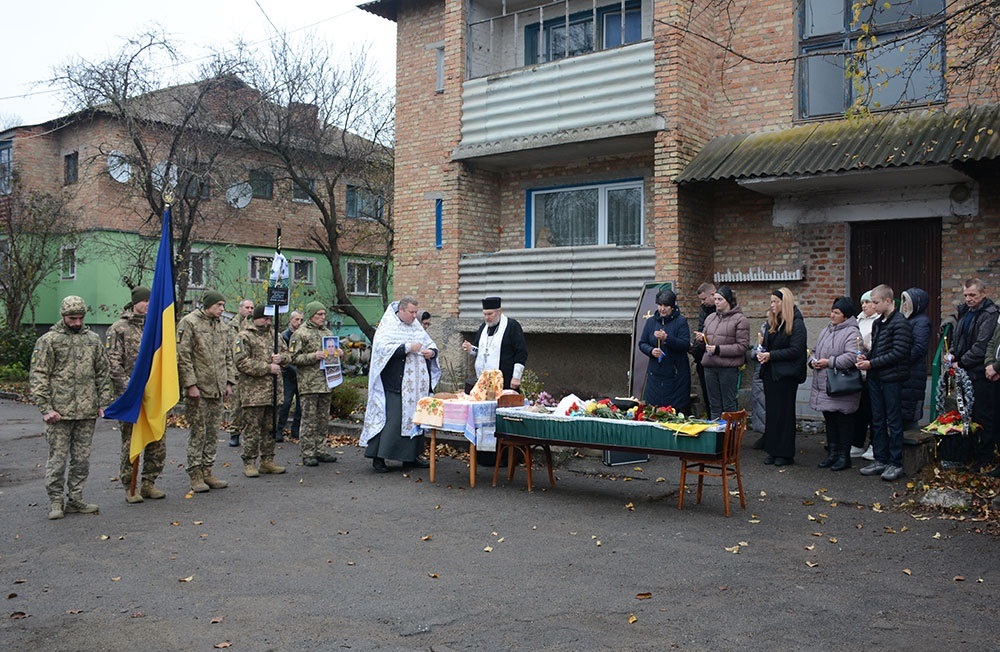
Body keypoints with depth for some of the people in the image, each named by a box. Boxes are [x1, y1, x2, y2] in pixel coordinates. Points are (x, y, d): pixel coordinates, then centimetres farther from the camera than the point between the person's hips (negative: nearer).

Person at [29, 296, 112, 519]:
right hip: (59, 412, -4)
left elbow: (103, 373, 15)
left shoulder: (93, 339, 11)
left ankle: (75, 500, 19)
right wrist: (45, 408, -11)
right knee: (57, 457, 0)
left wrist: (103, 403, 8)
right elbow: (38, 377, -4)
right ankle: (56, 501, 11)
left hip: (87, 412, 4)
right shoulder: (48, 341, -1)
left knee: (82, 458, 9)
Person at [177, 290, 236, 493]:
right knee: (197, 432, -2)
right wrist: (190, 384, -16)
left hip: (217, 390, 7)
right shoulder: (189, 323, -7)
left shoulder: (223, 327, 14)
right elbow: (183, 357, -11)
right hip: (197, 389, -6)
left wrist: (229, 382, 12)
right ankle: (195, 474, 6)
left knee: (213, 432, 10)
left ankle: (207, 471, 18)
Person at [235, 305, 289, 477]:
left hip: (273, 390, 7)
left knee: (270, 428, 12)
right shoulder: (245, 336, -6)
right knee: (252, 428, -3)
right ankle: (249, 463, 6)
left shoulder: (274, 335, 16)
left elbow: (287, 354, 21)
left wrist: (281, 357, -4)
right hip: (253, 391, -7)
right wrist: (267, 368, -17)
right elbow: (242, 362, -15)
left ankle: (267, 461, 20)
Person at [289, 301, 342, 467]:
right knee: (309, 420, -4)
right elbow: (293, 358, -10)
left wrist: (338, 353, 6)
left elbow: (334, 351, 29)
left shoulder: (328, 332, 17)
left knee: (324, 419, 11)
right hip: (308, 384, -7)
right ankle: (307, 453, 2)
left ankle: (320, 451, 19)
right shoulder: (300, 334, -4)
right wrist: (313, 356, -20)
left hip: (326, 383, 7)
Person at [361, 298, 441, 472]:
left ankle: (411, 456, 19)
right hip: (394, 385, -7)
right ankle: (379, 457, -3)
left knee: (415, 418, 9)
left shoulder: (416, 327, 16)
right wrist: (408, 348, -21)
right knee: (392, 419, -10)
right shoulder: (387, 327, -4)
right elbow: (382, 347, -19)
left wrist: (432, 352, -2)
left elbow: (431, 344, 22)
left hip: (416, 385, 7)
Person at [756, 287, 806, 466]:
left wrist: (771, 355, -17)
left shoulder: (796, 324, -9)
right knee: (772, 412, 8)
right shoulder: (773, 322, 14)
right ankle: (773, 451, 15)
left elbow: (795, 350, -16)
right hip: (770, 374, 7)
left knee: (784, 413, 0)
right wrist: (761, 352, -2)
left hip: (786, 375, -7)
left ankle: (786, 454, 8)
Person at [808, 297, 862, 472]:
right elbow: (816, 351, 22)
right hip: (824, 387, 8)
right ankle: (832, 453, 25)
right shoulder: (826, 331, 16)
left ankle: (844, 456, 11)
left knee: (844, 421, 1)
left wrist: (830, 362, -21)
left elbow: (852, 357, -24)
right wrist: (813, 361, 1)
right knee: (830, 421, 15)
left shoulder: (852, 333, -12)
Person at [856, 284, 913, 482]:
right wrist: (866, 357, 2)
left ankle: (895, 464, 7)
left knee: (894, 422, -1)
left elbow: (898, 353, -18)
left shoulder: (900, 323, -12)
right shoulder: (878, 323, 15)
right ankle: (880, 460, 20)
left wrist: (872, 363, -16)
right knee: (878, 421, 12)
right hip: (876, 378, 8)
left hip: (892, 378, -8)